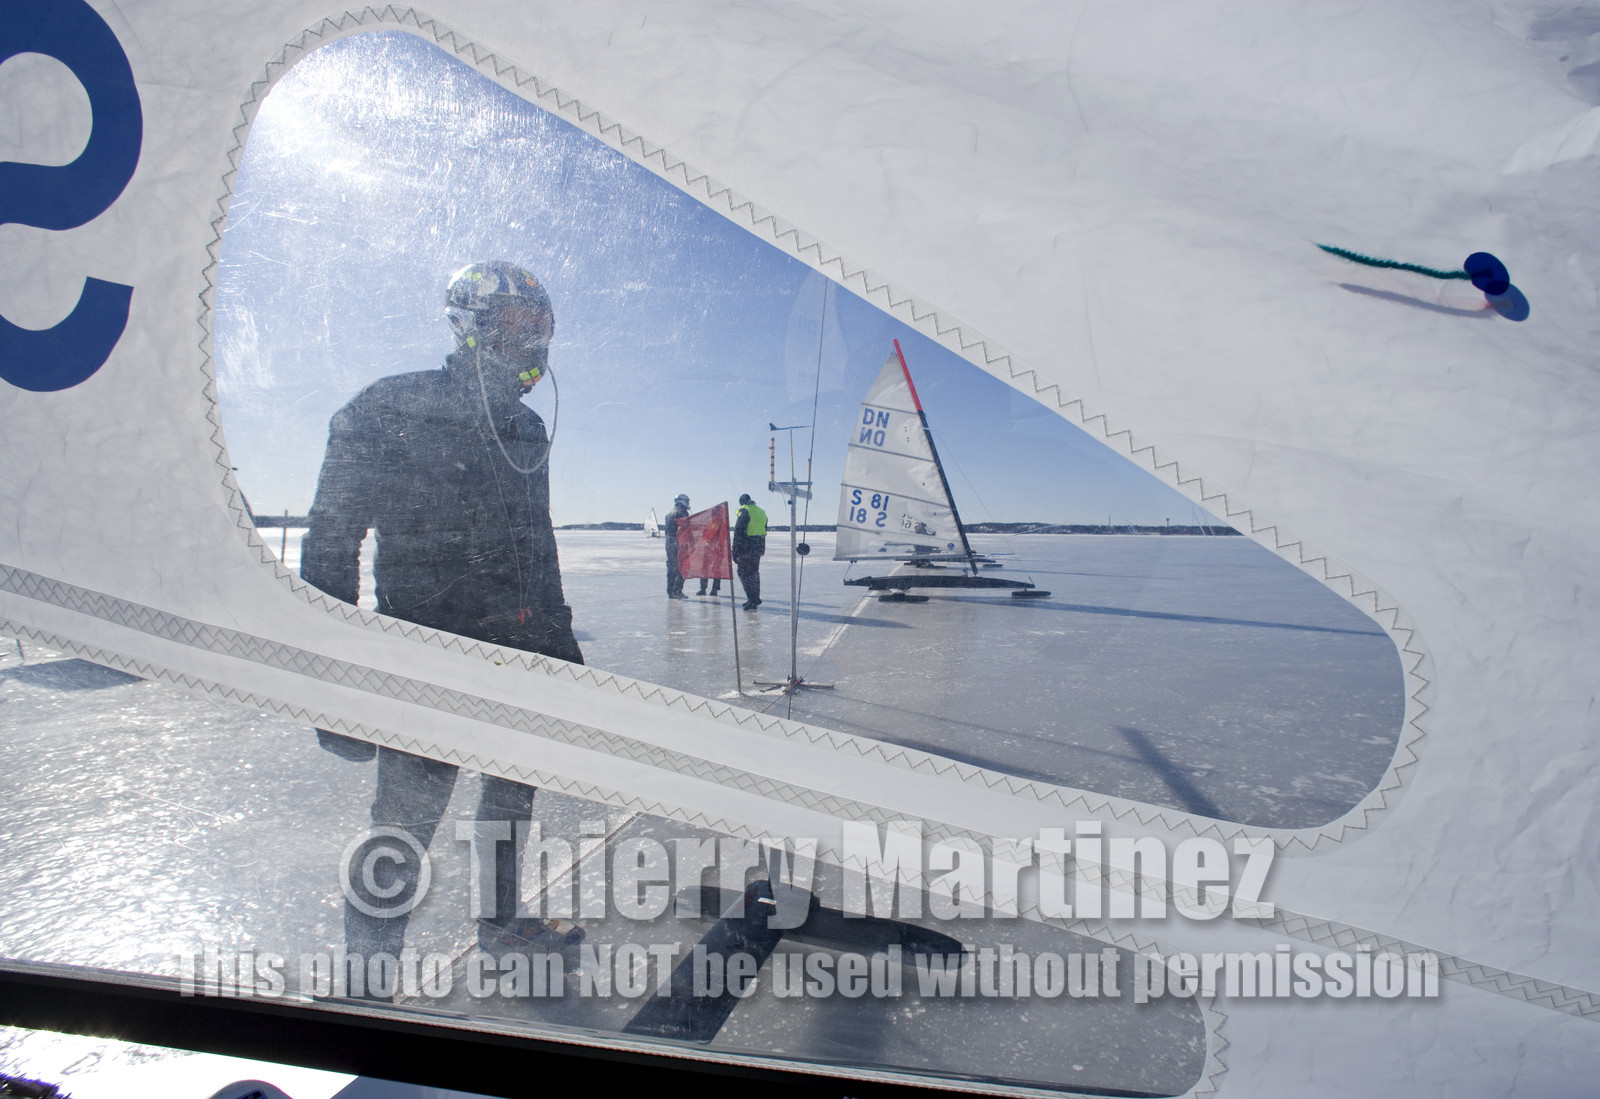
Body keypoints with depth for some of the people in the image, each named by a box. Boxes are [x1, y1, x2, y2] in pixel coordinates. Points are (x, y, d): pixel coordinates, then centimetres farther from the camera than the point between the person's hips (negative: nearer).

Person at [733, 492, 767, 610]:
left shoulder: (744, 512, -10)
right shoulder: (761, 512, 14)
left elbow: (738, 532, -15)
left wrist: (735, 551, -14)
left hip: (746, 547, -8)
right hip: (759, 546, 8)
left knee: (744, 573, -2)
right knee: (754, 573, 17)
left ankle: (753, 599, -9)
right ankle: (755, 599, 22)